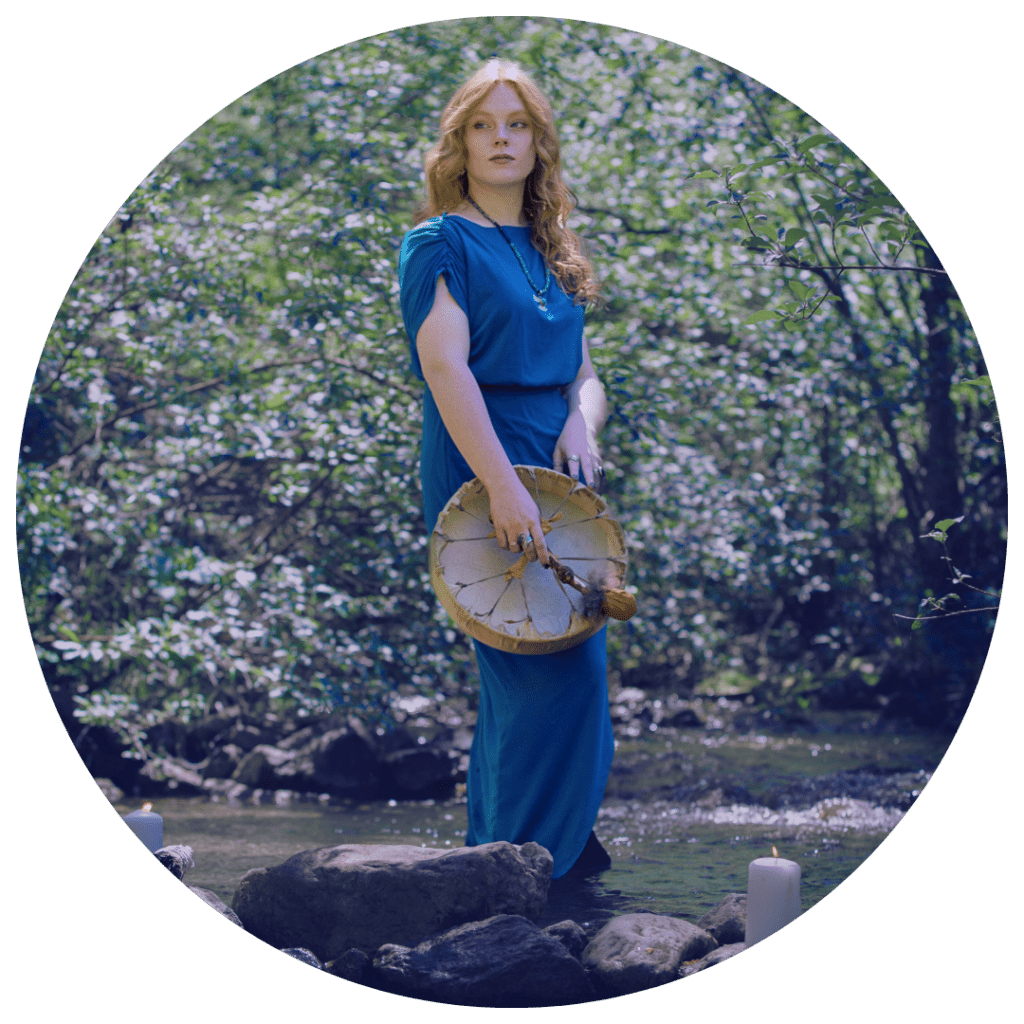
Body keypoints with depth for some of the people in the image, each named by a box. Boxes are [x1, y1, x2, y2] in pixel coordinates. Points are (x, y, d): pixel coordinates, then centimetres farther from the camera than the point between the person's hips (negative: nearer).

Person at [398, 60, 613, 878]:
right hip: (481, 472, -7)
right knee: (555, 668, -13)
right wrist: (504, 487, -25)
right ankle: (519, 855, -4)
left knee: (571, 667, 9)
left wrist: (583, 416, -5)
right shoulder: (442, 242, -4)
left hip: (555, 474, 7)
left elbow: (583, 371, 20)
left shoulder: (549, 252, 18)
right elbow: (445, 366, -16)